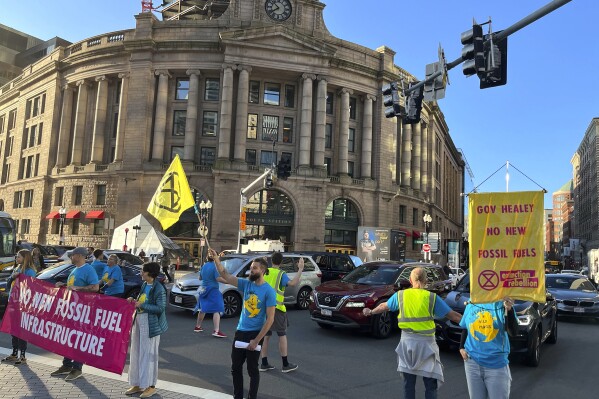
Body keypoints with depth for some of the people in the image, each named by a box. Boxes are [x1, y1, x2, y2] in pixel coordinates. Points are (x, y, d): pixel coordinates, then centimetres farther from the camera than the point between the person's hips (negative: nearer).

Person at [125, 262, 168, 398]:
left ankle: (151, 386, 12)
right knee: (136, 353, 13)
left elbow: (160, 308, -20)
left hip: (151, 324, -8)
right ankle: (137, 384, 26)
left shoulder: (159, 289, -16)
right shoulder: (144, 285, 10)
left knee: (148, 354, -1)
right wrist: (134, 300, 2)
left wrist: (142, 305, -21)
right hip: (139, 321, 9)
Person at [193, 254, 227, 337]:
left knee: (203, 309, 22)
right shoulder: (215, 266, -13)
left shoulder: (204, 266, 9)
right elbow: (218, 278, -22)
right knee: (217, 310, -10)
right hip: (212, 290, -8)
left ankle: (198, 327, 33)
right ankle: (216, 331, -19)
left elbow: (200, 278, 20)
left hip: (203, 289, 8)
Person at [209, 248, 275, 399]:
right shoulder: (246, 284, 1)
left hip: (255, 334, -5)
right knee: (235, 368, 14)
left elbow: (270, 319, -16)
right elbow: (225, 276, -4)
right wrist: (216, 259, -19)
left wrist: (256, 341, -17)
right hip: (240, 331, 5)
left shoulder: (269, 291, -14)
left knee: (252, 370, 8)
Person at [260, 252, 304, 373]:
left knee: (266, 335, 13)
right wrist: (300, 270, -22)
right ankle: (285, 365, 9)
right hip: (276, 308, -5)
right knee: (282, 335, 5)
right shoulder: (281, 274, -9)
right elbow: (292, 283, -26)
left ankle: (264, 364, 16)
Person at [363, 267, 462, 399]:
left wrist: (371, 311, 36)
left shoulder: (401, 295, 3)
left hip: (407, 341, 3)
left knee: (408, 383, 13)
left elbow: (383, 306, 18)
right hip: (426, 343, -2)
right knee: (430, 385, 3)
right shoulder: (432, 297, -5)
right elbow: (453, 315, -3)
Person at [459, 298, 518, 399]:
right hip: (472, 361, 3)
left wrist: (509, 310, -31)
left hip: (496, 363, -3)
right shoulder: (471, 304, 1)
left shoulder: (502, 304, -10)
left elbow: (513, 333, -18)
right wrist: (462, 347, 4)